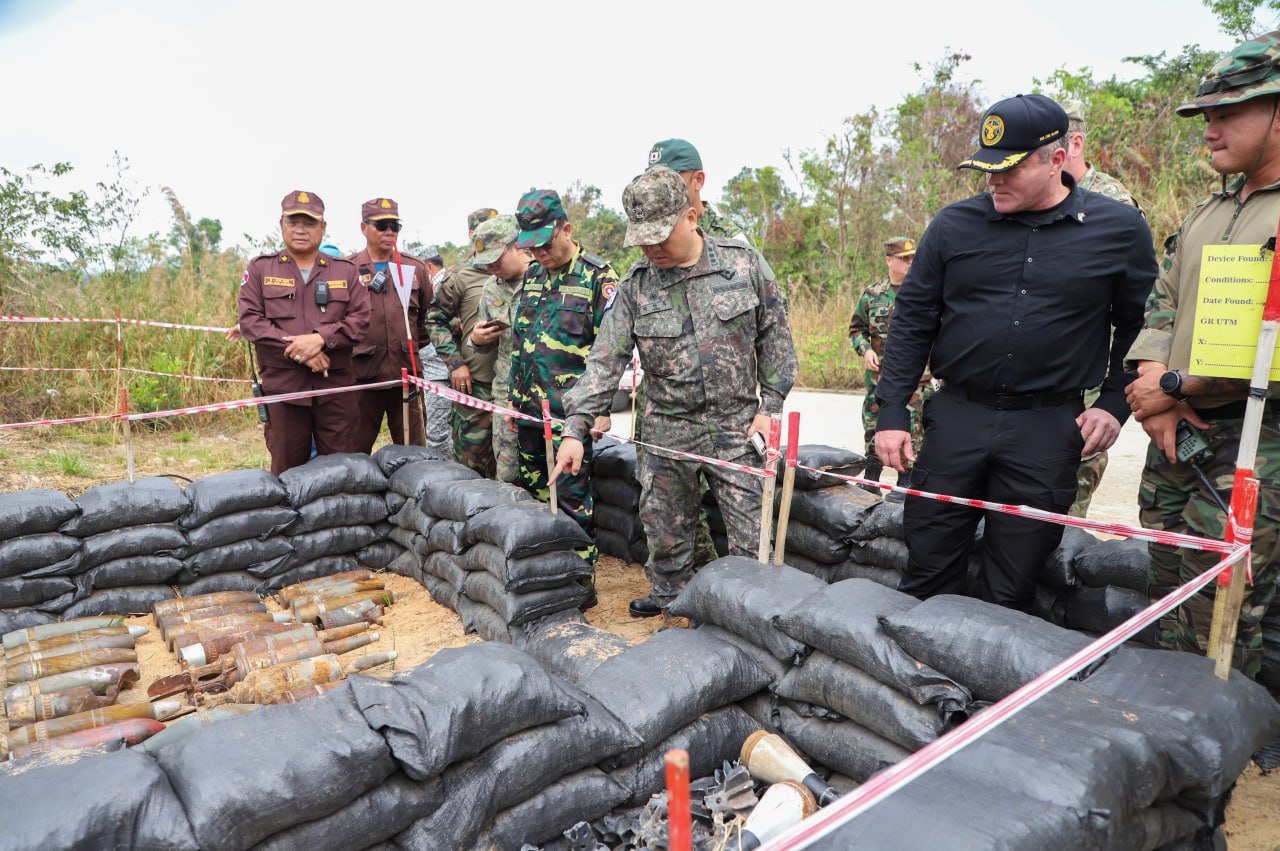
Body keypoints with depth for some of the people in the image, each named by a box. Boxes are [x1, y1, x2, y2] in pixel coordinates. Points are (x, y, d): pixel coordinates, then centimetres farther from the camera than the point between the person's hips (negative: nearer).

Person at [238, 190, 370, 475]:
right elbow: (249, 320, -1)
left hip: (335, 386, 1)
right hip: (282, 385, 0)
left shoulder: (346, 271, 12)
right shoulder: (260, 268, 10)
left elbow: (360, 319, 1)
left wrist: (321, 338, -15)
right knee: (287, 470, 7)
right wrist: (297, 351, -12)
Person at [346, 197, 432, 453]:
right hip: (362, 374, -2)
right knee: (356, 451, 8)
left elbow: (430, 314, 16)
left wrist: (414, 341, 9)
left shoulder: (415, 268, 10)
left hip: (406, 373, 2)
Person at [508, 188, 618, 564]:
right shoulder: (532, 275, 13)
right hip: (529, 408, 7)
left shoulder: (599, 276, -8)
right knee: (534, 493, 15)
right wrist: (514, 398, 18)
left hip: (571, 410, -7)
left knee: (572, 498, -3)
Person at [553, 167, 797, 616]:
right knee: (664, 526, 14)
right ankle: (668, 595, 38)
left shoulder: (742, 262, -4)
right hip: (668, 430, 2)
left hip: (735, 425, -1)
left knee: (750, 533, 3)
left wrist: (771, 405, -1)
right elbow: (606, 360, -6)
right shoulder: (636, 285, -3)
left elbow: (775, 336, 3)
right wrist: (575, 428, -14)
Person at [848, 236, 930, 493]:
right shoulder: (872, 293, 7)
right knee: (874, 426, 9)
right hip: (879, 374, 2)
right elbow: (856, 328, 15)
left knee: (912, 429, -2)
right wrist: (865, 349, -3)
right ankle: (871, 480, 23)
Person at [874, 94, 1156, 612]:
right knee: (928, 576, 8)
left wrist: (1114, 404, 1)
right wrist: (891, 413, -2)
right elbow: (912, 320, 4)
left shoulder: (1121, 230, 1)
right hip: (956, 417, 1)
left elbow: (1136, 328, 11)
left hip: (1050, 430, 0)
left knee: (1010, 591, 9)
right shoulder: (954, 225, 2)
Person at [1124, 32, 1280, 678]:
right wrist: (1153, 386, -4)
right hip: (1175, 433, 8)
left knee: (1218, 624, -2)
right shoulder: (1207, 212, 15)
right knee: (1167, 597, 16)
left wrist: (1173, 386, -13)